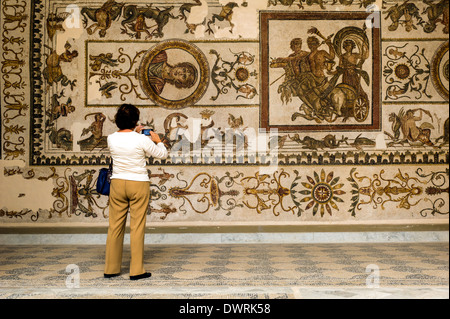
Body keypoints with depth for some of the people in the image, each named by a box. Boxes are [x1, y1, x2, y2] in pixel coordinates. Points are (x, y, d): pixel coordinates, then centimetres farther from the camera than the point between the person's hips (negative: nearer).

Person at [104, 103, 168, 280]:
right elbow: (162, 154, 1)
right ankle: (136, 270, 6)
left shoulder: (111, 138, -3)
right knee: (137, 227, 2)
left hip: (117, 184, 4)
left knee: (115, 226, 10)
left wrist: (134, 133, 27)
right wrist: (158, 141, 17)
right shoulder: (142, 140, -13)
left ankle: (111, 268, 18)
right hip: (138, 184, -4)